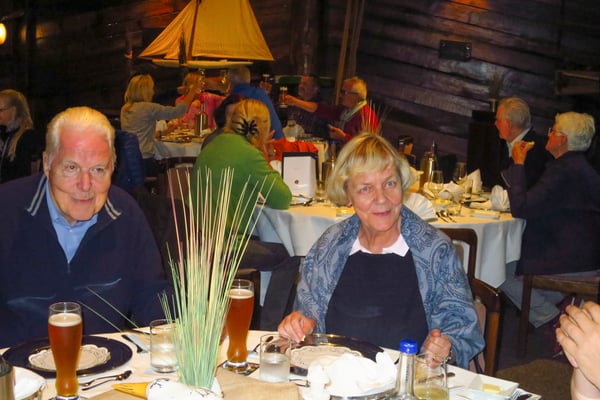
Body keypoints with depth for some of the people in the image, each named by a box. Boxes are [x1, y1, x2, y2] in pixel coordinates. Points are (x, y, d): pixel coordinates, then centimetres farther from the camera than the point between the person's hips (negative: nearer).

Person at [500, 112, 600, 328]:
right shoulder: (580, 166, 10)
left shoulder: (563, 170, -22)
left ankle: (547, 316, 4)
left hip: (568, 263, -10)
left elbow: (520, 208, -24)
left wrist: (518, 163, -13)